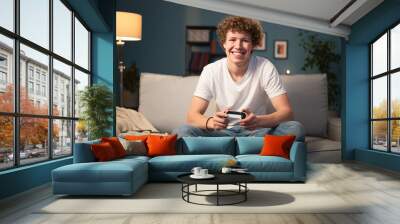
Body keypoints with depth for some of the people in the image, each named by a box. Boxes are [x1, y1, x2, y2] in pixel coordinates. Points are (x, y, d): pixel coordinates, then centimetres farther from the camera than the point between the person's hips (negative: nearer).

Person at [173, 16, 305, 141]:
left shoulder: (266, 68, -11)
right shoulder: (210, 71, -9)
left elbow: (286, 112, -15)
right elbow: (192, 115, -12)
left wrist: (258, 121, -37)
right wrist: (211, 122, -36)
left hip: (257, 132, 1)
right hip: (223, 132, 0)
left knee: (295, 128, -28)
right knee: (182, 131, -26)